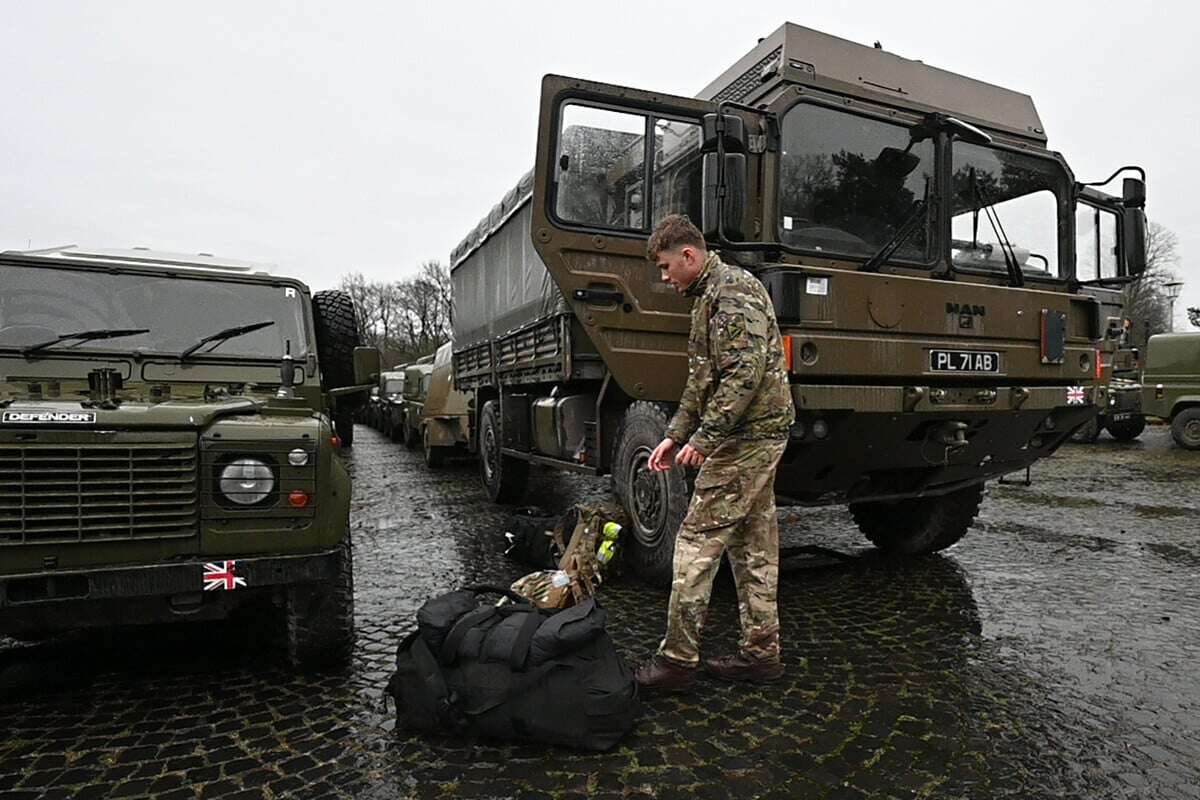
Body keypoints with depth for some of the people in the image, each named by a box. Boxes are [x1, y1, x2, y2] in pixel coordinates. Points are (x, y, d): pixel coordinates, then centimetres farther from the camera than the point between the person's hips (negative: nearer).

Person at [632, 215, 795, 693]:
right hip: (762, 436, 11)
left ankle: (678, 660, 2)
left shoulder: (731, 290, -13)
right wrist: (676, 435, 17)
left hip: (746, 436, -11)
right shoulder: (708, 296, 20)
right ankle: (761, 653, 23)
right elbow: (701, 381, 23)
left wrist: (703, 437, -21)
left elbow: (746, 372, -24)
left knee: (697, 542, -6)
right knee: (753, 543, 13)